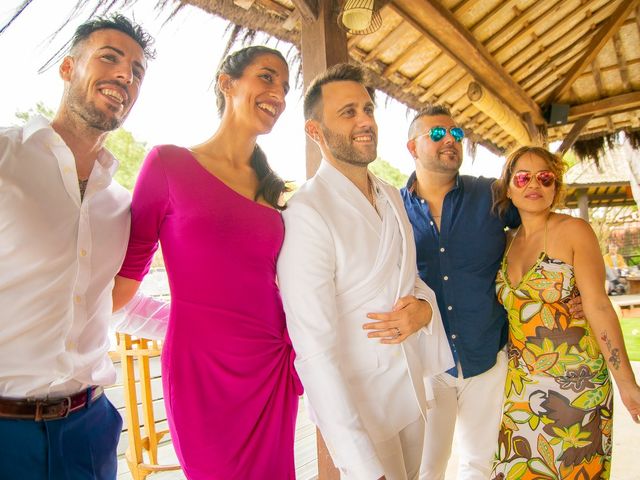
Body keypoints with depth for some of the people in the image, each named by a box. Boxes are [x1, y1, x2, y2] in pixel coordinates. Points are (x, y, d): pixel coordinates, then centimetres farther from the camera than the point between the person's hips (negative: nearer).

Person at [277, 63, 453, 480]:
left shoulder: (392, 196, 3)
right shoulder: (307, 215, -23)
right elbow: (316, 352, -26)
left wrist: (423, 306, -11)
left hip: (411, 388, 8)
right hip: (356, 402, -7)